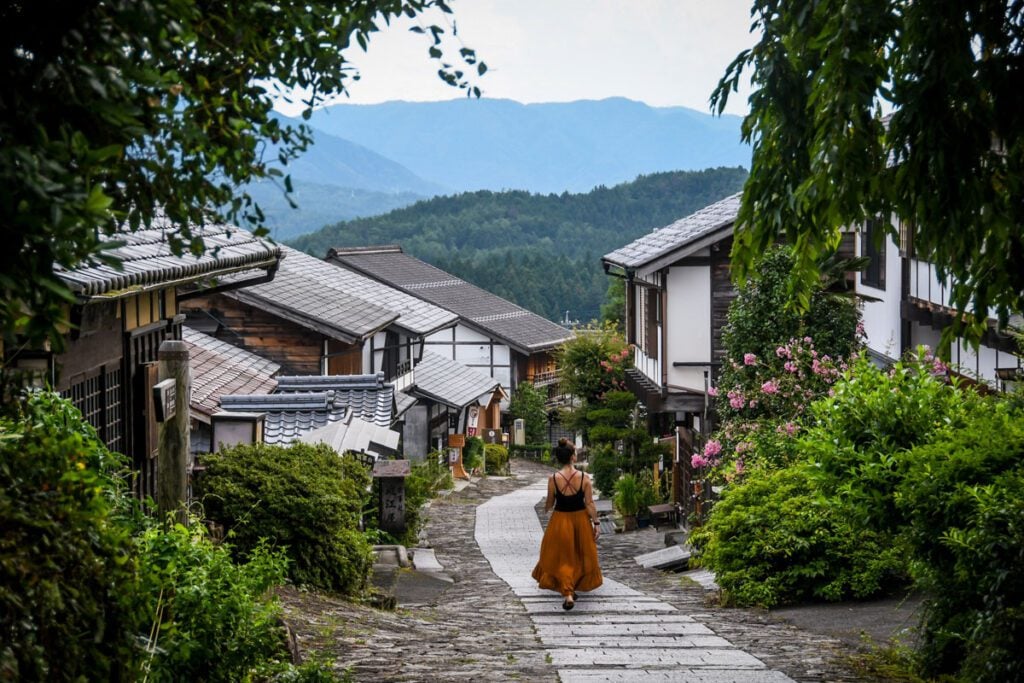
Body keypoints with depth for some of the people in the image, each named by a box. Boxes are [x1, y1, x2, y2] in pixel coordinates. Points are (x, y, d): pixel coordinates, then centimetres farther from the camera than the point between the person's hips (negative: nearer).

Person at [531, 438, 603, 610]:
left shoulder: (553, 479, -14)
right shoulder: (584, 478, -15)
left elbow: (549, 503, -2)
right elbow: (590, 503, -12)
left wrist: (546, 509, 20)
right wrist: (596, 523, -4)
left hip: (560, 520, 0)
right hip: (580, 519, 0)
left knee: (562, 557, 10)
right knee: (581, 554, 22)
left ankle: (568, 593, -3)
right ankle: (575, 586, 36)